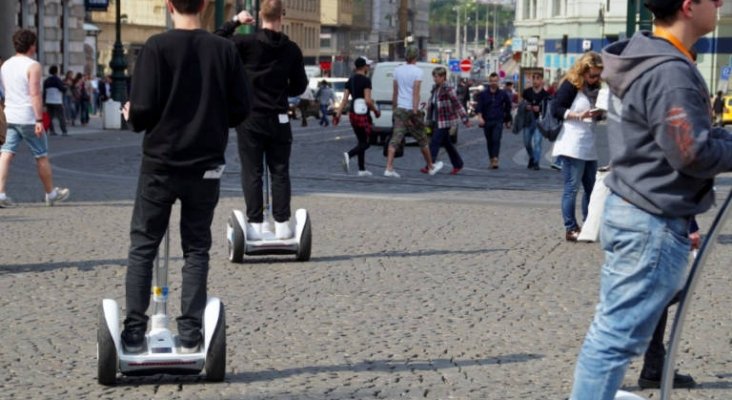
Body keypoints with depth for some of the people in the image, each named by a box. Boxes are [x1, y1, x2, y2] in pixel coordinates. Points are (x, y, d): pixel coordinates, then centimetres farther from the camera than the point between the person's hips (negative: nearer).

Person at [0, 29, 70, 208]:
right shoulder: (33, 66, -11)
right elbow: (35, 94, -19)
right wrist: (39, 120, -20)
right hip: (28, 118, -6)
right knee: (41, 156, 7)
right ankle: (51, 193, 19)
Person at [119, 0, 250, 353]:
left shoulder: (157, 47, -11)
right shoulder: (224, 49, -2)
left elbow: (143, 109, -14)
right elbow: (240, 110, 1)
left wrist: (132, 117, 8)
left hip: (160, 163, -2)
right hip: (206, 165, 2)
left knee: (142, 247, 8)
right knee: (196, 249, 10)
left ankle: (134, 333, 5)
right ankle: (190, 335, 8)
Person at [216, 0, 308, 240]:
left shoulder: (247, 43, -10)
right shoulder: (291, 49, -1)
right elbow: (300, 85, 6)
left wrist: (234, 22, 2)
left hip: (250, 118, -2)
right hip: (279, 119, 2)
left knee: (252, 173, 2)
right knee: (280, 172, 8)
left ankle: (255, 225, 0)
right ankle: (282, 225, 5)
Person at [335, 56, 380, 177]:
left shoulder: (350, 80, 11)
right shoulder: (366, 80, -11)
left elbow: (345, 99, 7)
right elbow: (368, 100, -18)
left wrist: (338, 114, 6)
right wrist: (376, 110, -4)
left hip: (352, 113, 8)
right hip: (363, 114, -8)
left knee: (361, 142, 15)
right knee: (365, 143, -3)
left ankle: (362, 169, 13)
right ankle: (349, 155, -28)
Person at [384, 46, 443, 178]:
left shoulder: (398, 70, 7)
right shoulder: (417, 71, -9)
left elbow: (395, 92, 13)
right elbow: (416, 93, -16)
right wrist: (415, 112, -18)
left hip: (400, 109, 4)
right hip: (412, 109, -4)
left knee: (395, 139, -3)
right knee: (422, 140, 10)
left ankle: (389, 168, -16)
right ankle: (431, 167, 24)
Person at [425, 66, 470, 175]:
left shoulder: (447, 89, -14)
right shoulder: (435, 88, 10)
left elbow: (457, 104, -15)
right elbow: (432, 104, 18)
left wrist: (465, 119, -17)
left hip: (444, 121, -9)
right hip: (436, 121, 9)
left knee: (434, 143, -11)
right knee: (446, 143, 14)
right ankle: (458, 164, 25)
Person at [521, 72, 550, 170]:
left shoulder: (545, 94, -2)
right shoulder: (527, 92, 6)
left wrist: (539, 108, -20)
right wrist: (526, 107, -12)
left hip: (539, 120, -4)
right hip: (528, 119, 4)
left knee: (537, 141, -12)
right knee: (527, 142, 12)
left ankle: (536, 162, -7)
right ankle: (532, 157, 37)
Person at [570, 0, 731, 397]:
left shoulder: (641, 56, 11)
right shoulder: (670, 72, -21)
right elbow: (694, 154, -23)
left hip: (630, 209, 10)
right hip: (654, 223, -10)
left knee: (612, 327, 18)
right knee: (617, 335, -5)